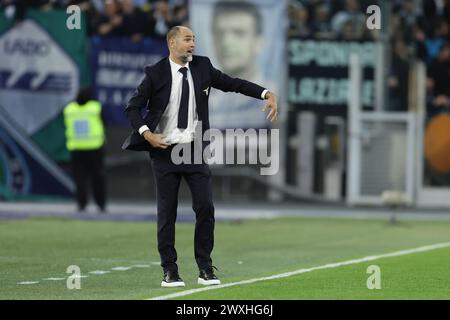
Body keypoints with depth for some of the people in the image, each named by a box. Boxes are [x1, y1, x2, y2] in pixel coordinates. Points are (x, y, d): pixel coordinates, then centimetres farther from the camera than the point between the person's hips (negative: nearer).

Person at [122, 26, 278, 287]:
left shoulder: (202, 67, 3)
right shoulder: (156, 73, -6)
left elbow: (233, 84, 3)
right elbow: (133, 108, -2)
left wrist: (267, 94, -9)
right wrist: (147, 134, -16)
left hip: (195, 149, 2)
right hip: (164, 150, -2)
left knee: (206, 207, -4)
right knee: (167, 212, 2)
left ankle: (205, 268, 7)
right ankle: (169, 271, 10)